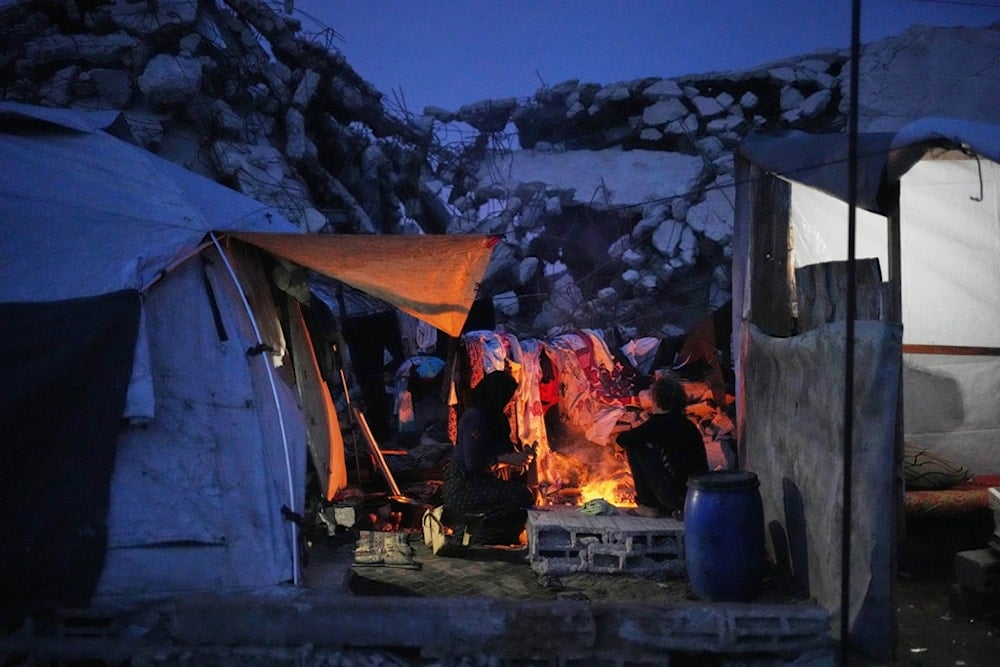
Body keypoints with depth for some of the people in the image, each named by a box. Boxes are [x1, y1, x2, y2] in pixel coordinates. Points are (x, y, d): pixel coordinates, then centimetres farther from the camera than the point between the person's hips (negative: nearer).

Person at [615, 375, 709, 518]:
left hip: (675, 495, -7)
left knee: (634, 447, 5)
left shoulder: (658, 423, -8)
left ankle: (648, 506, 10)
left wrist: (631, 434, 21)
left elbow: (622, 440, -6)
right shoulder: (690, 426, 14)